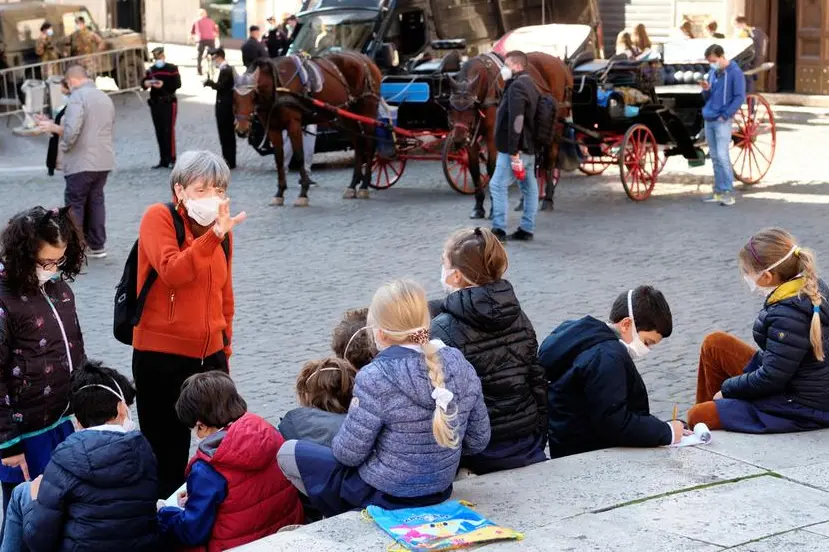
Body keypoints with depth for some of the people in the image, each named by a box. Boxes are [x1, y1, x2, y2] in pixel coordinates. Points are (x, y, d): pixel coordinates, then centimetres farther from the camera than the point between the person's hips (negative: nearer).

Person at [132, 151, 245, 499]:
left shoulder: (221, 228, 10)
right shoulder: (159, 218, -8)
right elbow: (172, 273, -25)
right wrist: (213, 236, -32)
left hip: (210, 354, 6)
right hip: (162, 356, -5)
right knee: (168, 451, 3)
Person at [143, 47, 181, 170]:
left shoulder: (172, 68, -1)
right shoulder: (151, 70, 15)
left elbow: (178, 84, -11)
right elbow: (143, 83, 7)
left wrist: (163, 84, -22)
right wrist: (146, 83, -16)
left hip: (168, 103, -6)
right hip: (155, 104, 6)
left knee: (169, 131, -10)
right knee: (159, 132, 7)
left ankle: (172, 159, -8)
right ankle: (163, 160, 12)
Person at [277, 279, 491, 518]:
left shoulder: (376, 378, -27)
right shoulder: (460, 366, -9)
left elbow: (349, 453, -19)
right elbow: (478, 441, -1)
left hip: (386, 497, -7)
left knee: (287, 452, 15)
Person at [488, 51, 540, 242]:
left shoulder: (516, 87, -15)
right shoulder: (529, 85, 17)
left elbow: (515, 120, -24)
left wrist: (512, 150, -25)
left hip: (515, 148, -10)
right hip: (529, 147, 10)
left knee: (498, 185, -6)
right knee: (529, 187, 10)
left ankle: (499, 229, -8)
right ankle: (526, 229, 14)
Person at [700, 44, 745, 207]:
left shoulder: (734, 72, -7)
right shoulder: (712, 72, 13)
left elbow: (739, 97, -10)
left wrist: (725, 115, -14)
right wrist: (706, 89, -2)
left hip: (723, 121, -7)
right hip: (709, 120, 7)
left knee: (722, 156, -14)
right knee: (714, 157, 9)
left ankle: (729, 192, -12)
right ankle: (719, 191, 14)